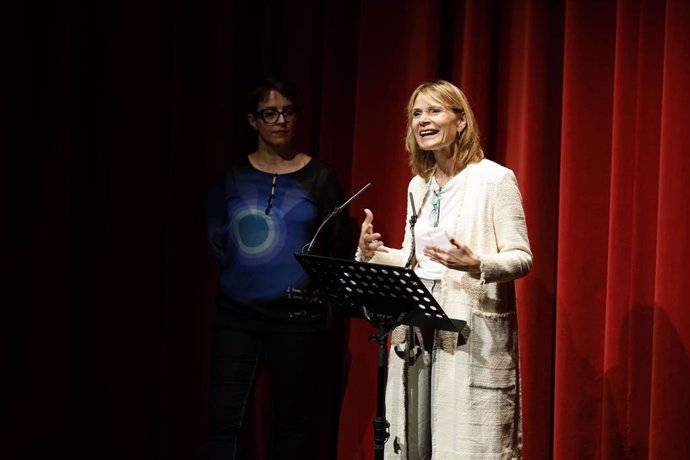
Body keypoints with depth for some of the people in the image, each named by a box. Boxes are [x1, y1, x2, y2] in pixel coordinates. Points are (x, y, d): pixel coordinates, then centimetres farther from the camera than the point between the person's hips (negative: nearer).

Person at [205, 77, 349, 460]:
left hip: (297, 315, -1)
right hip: (237, 313, 1)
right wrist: (237, 276, 5)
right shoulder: (232, 177, 5)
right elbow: (217, 240, 14)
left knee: (290, 420, 8)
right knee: (223, 417, -3)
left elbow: (339, 248, 5)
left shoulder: (318, 177, 1)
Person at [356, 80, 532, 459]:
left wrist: (476, 265, -26)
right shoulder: (418, 186, 14)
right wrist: (372, 253, 2)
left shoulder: (495, 178, -6)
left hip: (472, 335, -6)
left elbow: (522, 258, -9)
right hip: (417, 331, 6)